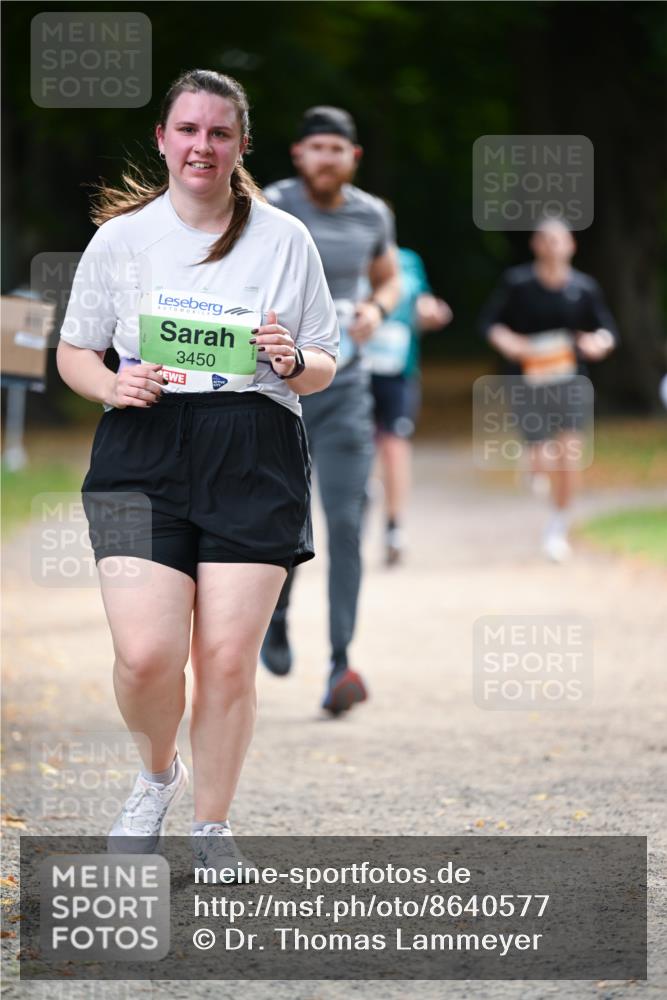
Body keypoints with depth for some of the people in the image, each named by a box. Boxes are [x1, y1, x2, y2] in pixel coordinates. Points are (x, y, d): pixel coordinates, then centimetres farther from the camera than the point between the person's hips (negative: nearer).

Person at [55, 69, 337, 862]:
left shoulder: (285, 240, 7)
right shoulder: (121, 236, 7)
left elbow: (325, 366, 12)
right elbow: (74, 353, 14)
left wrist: (295, 364, -11)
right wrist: (112, 385, -8)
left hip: (255, 461, 0)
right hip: (144, 457, 0)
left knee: (228, 658, -3)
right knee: (146, 655, -13)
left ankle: (211, 834, 14)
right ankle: (158, 773, 20)